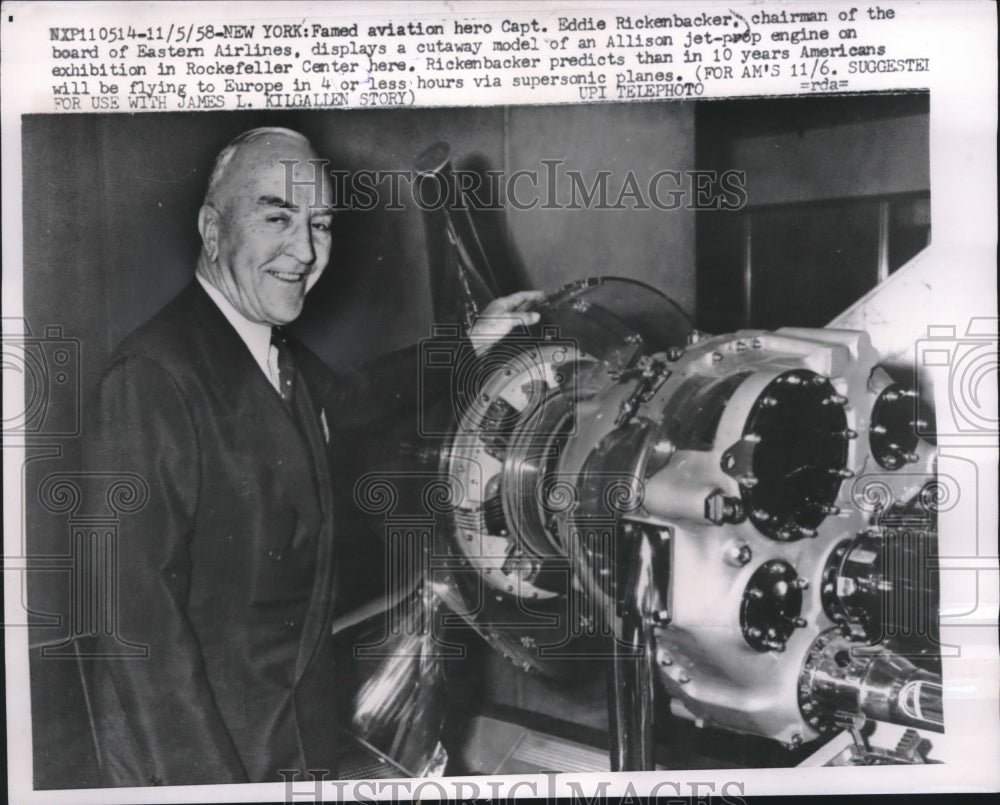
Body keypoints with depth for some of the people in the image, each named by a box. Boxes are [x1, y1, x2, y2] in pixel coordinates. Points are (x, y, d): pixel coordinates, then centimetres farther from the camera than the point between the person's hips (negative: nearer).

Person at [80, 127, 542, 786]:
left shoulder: (282, 354, 2)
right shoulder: (153, 375, -24)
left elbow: (346, 397, 24)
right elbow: (136, 609, -25)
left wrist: (469, 342, 25)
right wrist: (204, 776, -23)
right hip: (197, 740, -8)